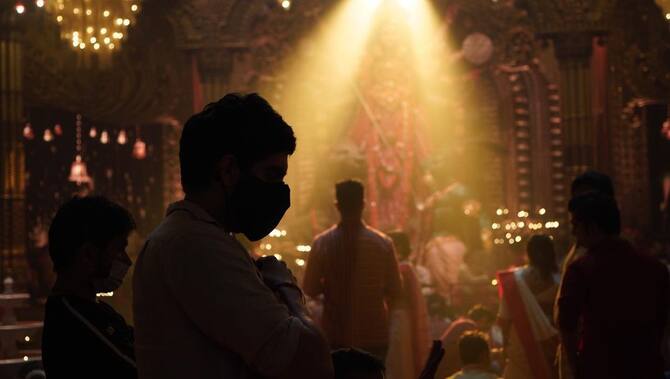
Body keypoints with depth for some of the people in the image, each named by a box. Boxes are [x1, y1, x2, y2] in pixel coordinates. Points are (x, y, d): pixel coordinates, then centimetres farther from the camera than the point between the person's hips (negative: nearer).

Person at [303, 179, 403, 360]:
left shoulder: (322, 243, -6)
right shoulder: (383, 243, -5)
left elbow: (310, 289, -1)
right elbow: (395, 292, 0)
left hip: (336, 336, 0)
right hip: (373, 336, 0)